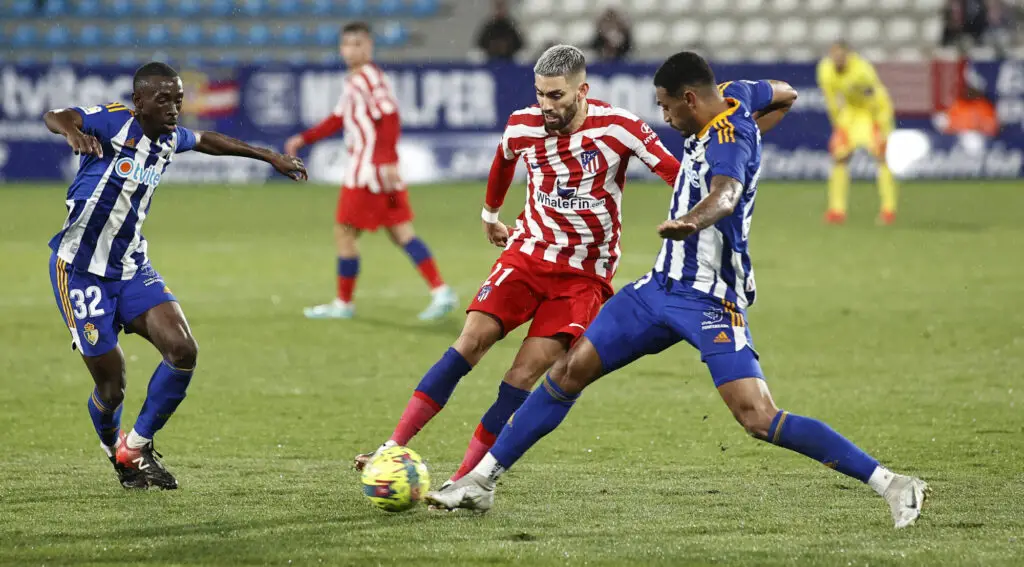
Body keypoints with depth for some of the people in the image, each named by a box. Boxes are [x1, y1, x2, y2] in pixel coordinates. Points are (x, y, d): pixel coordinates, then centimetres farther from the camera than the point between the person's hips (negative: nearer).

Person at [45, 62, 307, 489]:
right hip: (80, 272, -6)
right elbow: (54, 116, -35)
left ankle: (137, 446, 5)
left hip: (131, 269, 6)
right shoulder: (114, 122, -17)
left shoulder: (169, 138, 4)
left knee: (183, 350, -14)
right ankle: (116, 454, 30)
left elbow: (206, 141, 27)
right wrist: (72, 130, -59)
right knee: (111, 387, -3)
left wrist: (268, 156, 31)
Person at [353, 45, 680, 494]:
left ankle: (464, 480, -13)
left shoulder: (616, 127, -16)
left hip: (585, 274, -3)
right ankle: (394, 448, -16)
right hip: (528, 252, 3)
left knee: (528, 370, -15)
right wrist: (489, 214, 34)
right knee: (473, 338, -16)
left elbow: (678, 175, -16)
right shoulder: (523, 126, -3)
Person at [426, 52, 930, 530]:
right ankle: (482, 480, 16)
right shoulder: (732, 96, 3)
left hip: (711, 301, -9)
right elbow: (785, 95, 25)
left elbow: (724, 196, -46)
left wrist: (690, 221, -66)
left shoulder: (728, 139, -23)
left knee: (759, 420, -19)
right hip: (662, 287, 9)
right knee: (568, 373, 8)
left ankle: (890, 485, -13)